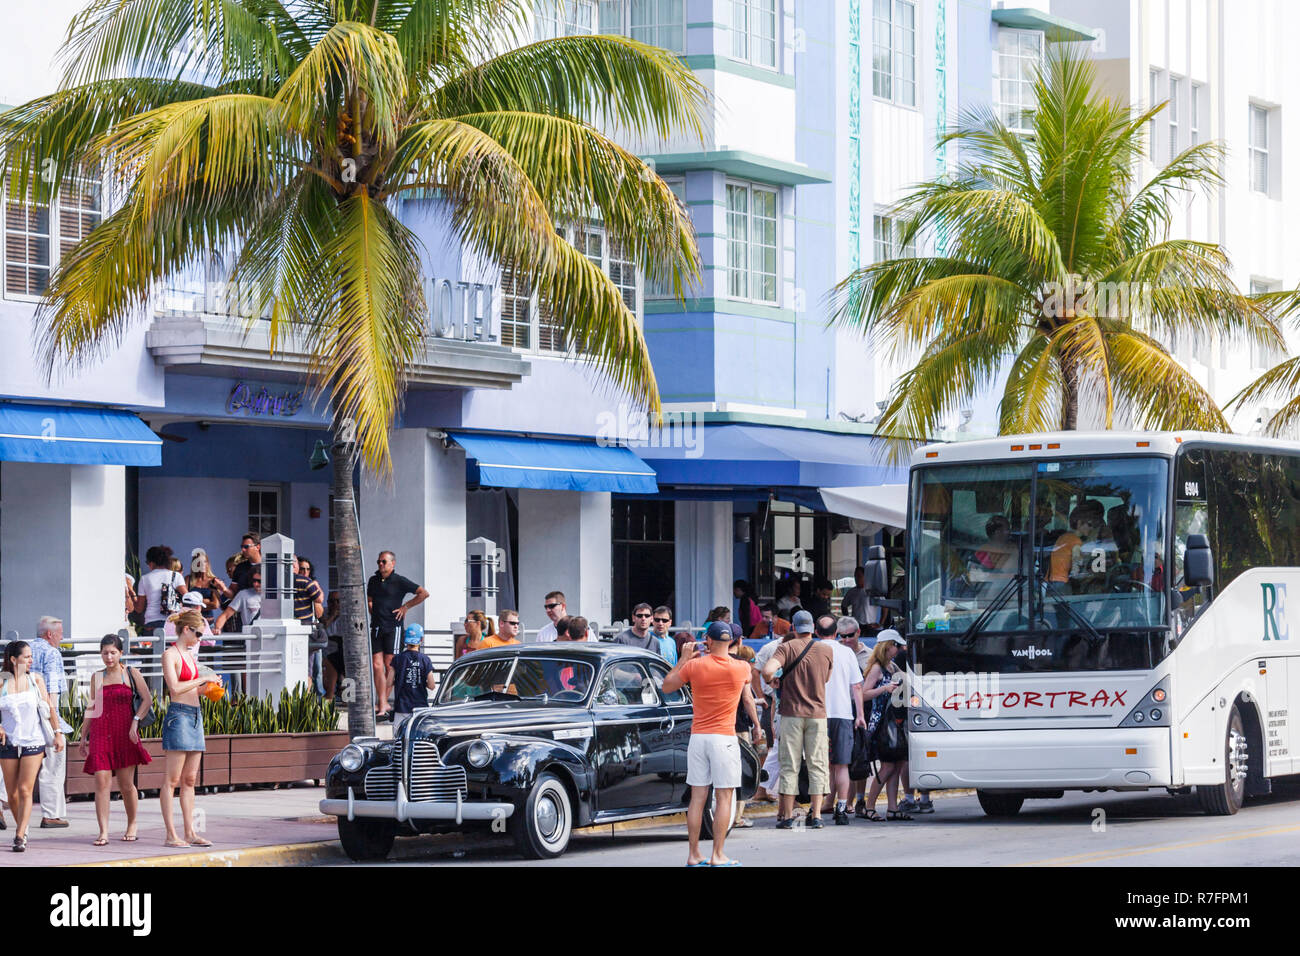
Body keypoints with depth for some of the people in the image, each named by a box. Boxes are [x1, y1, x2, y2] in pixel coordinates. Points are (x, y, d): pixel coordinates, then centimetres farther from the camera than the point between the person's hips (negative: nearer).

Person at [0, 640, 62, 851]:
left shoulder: (36, 680, 2)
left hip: (34, 742, -1)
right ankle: (21, 827, 27)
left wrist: (58, 733, 3)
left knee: (25, 790, -11)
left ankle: (20, 836, -11)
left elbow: (49, 707, 8)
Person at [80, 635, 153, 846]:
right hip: (101, 734, 2)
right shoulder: (96, 677, 13)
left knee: (126, 785, 3)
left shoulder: (131, 674, 5)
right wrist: (84, 736, 16)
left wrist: (135, 722, -13)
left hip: (124, 734, -2)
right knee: (102, 782, -10)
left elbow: (147, 699, 0)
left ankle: (132, 826, 22)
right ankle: (103, 832, -12)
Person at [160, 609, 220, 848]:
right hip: (178, 714, -9)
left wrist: (207, 686, 8)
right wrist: (202, 679, -11)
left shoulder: (189, 655, 19)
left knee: (190, 779, 8)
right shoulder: (170, 654, -6)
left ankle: (190, 833, 9)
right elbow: (175, 688, -16)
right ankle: (171, 835, -8)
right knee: (173, 779, -7)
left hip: (195, 715, 9)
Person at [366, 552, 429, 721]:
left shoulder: (399, 581, -3)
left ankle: (382, 702, 4)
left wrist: (405, 607, -5)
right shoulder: (373, 580, 13)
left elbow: (424, 593, -5)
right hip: (377, 627, 5)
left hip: (393, 626, -5)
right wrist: (374, 614, 12)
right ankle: (382, 705, -4)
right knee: (377, 665, -4)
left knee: (389, 665, -4)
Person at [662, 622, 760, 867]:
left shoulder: (694, 666, -3)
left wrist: (684, 658, 16)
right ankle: (717, 855, -2)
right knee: (724, 798, 1)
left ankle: (693, 855, 9)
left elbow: (667, 686, 11)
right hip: (724, 737, -2)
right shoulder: (741, 669, -3)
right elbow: (748, 700, 17)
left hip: (697, 737, 2)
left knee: (697, 798, 7)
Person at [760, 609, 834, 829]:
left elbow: (767, 670, -20)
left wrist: (773, 681, -1)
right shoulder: (827, 650, 4)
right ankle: (816, 815, 2)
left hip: (792, 713, -2)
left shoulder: (787, 648, -6)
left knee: (790, 765, 2)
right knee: (817, 765, 6)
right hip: (818, 713, 2)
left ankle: (786, 816, 3)